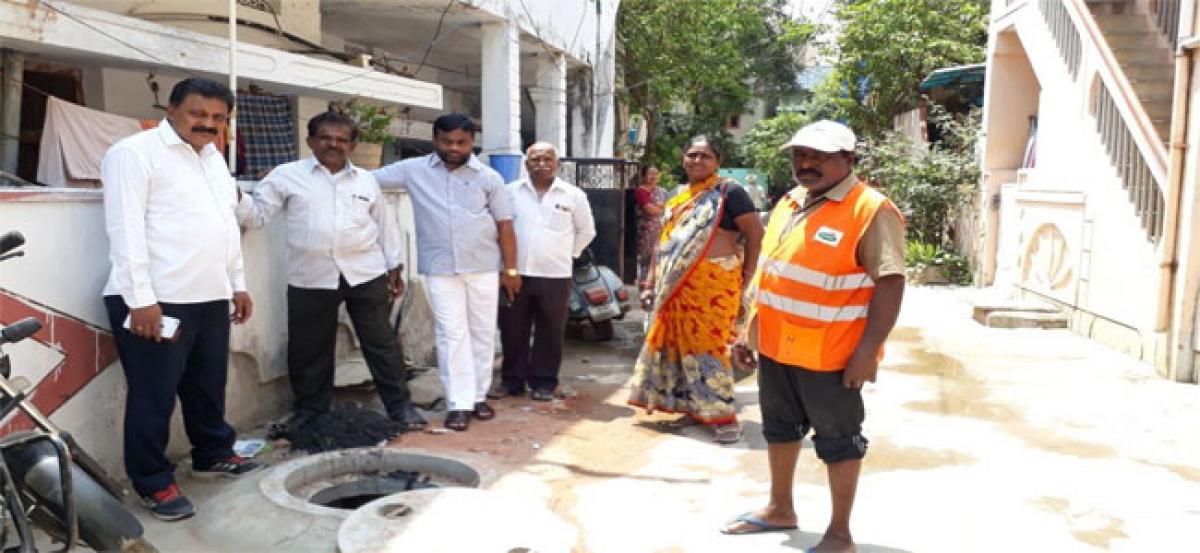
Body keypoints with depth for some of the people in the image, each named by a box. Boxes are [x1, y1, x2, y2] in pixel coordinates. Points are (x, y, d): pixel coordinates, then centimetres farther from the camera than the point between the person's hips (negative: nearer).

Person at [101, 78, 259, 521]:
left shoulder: (214, 158, 18)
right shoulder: (134, 152, -8)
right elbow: (125, 230, -14)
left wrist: (238, 284, 20)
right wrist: (140, 299, -19)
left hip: (210, 298, 8)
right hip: (157, 300, -8)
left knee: (208, 385, 19)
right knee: (154, 395, 1)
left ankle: (213, 454, 35)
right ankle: (153, 482, 13)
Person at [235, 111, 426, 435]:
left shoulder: (366, 181, 11)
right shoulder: (287, 176, 3)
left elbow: (385, 225, 17)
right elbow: (257, 215, 0)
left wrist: (395, 266, 15)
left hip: (365, 275, 1)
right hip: (310, 279, -1)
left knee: (381, 343, 5)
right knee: (308, 350, 9)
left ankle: (400, 407, 16)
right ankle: (309, 411, 27)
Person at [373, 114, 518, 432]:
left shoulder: (489, 177, 1)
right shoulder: (414, 170, 1)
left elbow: (505, 226, 3)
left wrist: (511, 269, 1)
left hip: (483, 268, 1)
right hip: (440, 269, -1)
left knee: (482, 333, 8)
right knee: (451, 335, -1)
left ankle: (479, 396, 21)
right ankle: (459, 403, 3)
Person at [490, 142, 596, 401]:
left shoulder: (573, 195, 3)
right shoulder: (510, 192, 4)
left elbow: (586, 231, 14)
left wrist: (567, 254, 9)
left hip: (555, 276, -1)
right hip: (515, 273, 1)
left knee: (549, 333, 4)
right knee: (512, 330, 7)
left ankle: (544, 382, 17)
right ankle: (512, 380, 21)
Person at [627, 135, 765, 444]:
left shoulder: (728, 192, -4)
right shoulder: (677, 199, 18)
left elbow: (756, 232, -8)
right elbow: (666, 244, 22)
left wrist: (747, 277, -10)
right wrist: (653, 284, 18)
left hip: (712, 283, -7)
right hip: (675, 286, 7)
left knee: (707, 343, -10)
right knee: (680, 343, 10)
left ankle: (724, 415, -2)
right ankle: (693, 407, 22)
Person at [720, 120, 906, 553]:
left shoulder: (871, 211, -14)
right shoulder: (788, 205, 11)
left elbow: (890, 284, -18)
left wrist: (867, 351, -23)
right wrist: (749, 331, 15)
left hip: (830, 353, -8)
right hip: (775, 344, 8)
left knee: (838, 439, 7)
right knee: (779, 428, 19)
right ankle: (780, 509, 37)